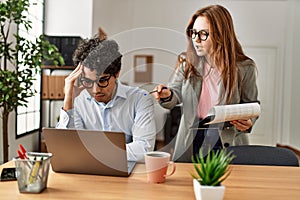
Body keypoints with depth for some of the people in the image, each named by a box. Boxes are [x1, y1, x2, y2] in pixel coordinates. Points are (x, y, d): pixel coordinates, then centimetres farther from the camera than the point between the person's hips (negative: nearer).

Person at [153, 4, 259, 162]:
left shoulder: (244, 68, -7)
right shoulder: (187, 62, -2)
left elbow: (251, 106, 4)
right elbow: (176, 94, 5)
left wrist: (247, 122, -16)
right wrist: (167, 95, -18)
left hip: (228, 142, -1)